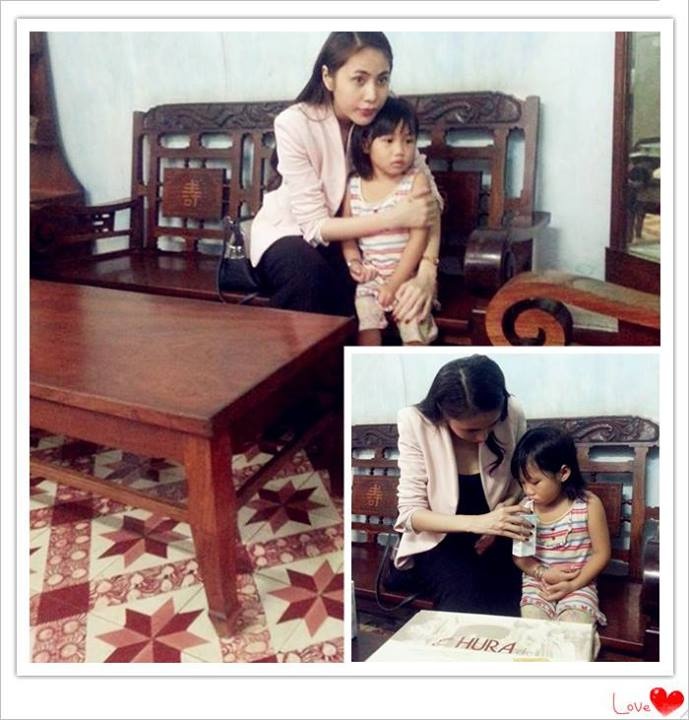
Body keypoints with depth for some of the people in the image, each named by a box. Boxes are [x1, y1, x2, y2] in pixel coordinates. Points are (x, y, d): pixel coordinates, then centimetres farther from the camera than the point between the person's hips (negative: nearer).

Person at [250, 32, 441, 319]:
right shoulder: (295, 124, -28)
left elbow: (427, 194, -20)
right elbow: (314, 225, -28)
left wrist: (426, 272, -36)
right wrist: (394, 218, -37)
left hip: (348, 230, 3)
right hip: (288, 229, -3)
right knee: (310, 277, -33)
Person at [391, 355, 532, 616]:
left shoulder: (512, 414, -18)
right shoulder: (416, 423, -24)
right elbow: (410, 512, -22)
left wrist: (494, 527, -18)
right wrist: (477, 522, -36)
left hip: (492, 537, 2)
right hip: (438, 537, -1)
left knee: (506, 604, -22)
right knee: (467, 600, -25)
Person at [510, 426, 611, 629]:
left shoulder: (589, 505, -11)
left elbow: (601, 553, -5)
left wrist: (573, 584, -14)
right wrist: (543, 573, -15)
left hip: (578, 585, -2)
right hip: (537, 584, 2)